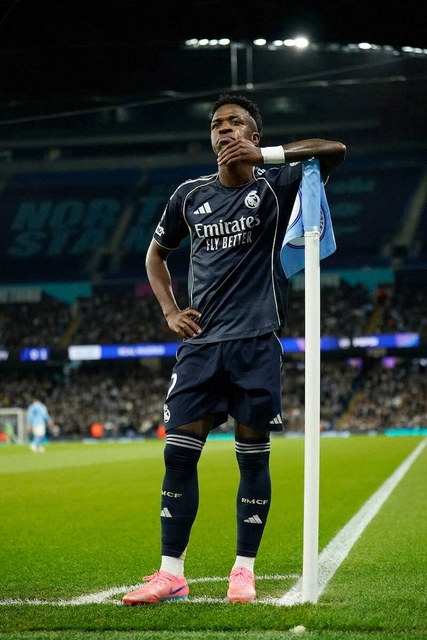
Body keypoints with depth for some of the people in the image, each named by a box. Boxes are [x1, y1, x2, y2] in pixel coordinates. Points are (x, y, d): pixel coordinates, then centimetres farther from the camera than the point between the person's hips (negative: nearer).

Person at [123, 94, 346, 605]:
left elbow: (334, 151, -14)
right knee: (178, 453, -3)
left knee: (253, 456, 1)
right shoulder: (190, 196, 11)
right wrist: (169, 311, 9)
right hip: (200, 341, 3)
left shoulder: (274, 185, 1)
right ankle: (170, 574, 1)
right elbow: (156, 255, 25)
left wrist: (264, 154, -21)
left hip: (255, 342, -3)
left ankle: (244, 570, 10)